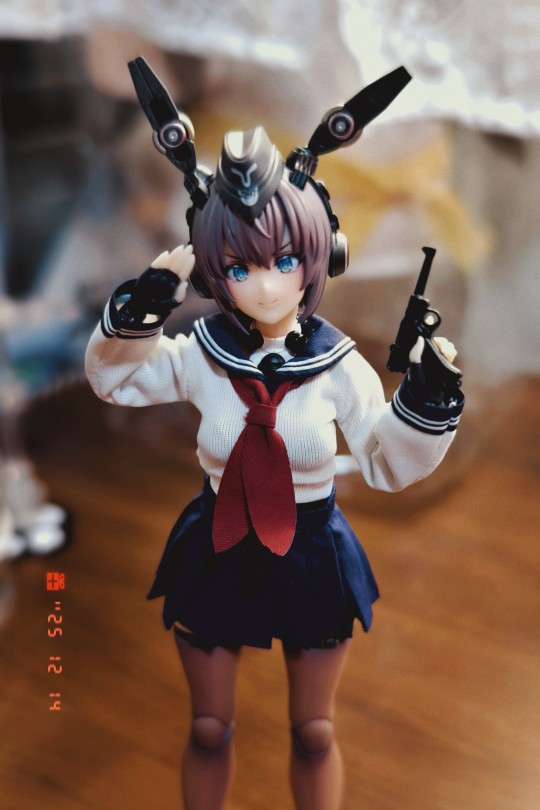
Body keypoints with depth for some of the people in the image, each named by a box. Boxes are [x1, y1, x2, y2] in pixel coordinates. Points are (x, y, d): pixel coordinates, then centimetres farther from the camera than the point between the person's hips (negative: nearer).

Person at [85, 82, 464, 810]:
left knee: (314, 734, 19)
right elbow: (110, 378, 2)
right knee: (209, 730, 20)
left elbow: (390, 465, -9)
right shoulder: (200, 356, -13)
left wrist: (426, 400, -27)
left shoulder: (338, 364, -17)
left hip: (312, 553, 0)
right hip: (217, 551, 1)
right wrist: (138, 310, -17)